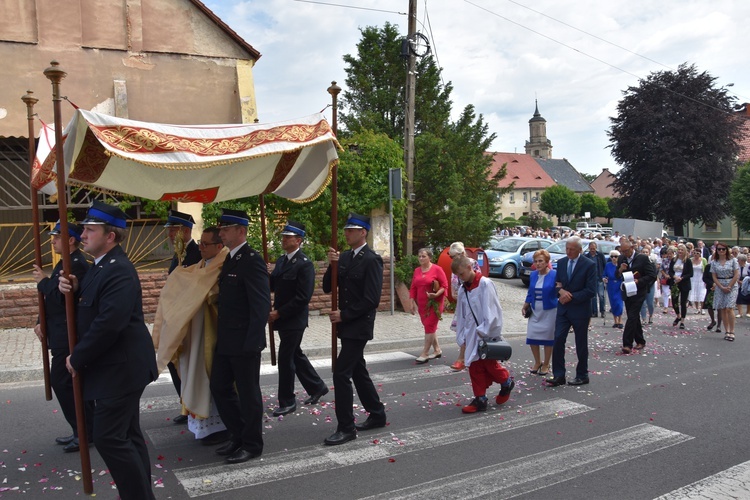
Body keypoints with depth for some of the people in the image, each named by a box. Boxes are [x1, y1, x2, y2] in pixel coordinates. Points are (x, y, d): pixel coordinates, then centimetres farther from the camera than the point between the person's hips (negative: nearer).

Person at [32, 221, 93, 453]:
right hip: (62, 335, 10)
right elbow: (54, 298, 16)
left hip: (69, 336, -10)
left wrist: (43, 281, -11)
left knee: (61, 382, -5)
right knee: (73, 383, 14)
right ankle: (83, 431, 24)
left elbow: (61, 297, -25)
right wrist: (42, 322, 5)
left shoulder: (77, 264, -18)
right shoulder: (66, 262, 13)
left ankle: (85, 431, 5)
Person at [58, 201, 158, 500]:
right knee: (126, 435, 16)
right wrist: (73, 290, -4)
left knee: (108, 438, -6)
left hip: (120, 369, -10)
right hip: (116, 368, 10)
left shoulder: (119, 271, -21)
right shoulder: (100, 267, 12)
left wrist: (77, 358, -16)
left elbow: (109, 323, -28)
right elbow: (86, 310, 17)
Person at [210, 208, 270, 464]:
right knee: (219, 387, 16)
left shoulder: (252, 260, -16)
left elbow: (261, 304, -21)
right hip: (225, 341, 9)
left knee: (248, 392, 4)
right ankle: (238, 436, 32)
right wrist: (221, 336, 14)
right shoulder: (229, 259, 12)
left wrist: (251, 342, -23)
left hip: (245, 342, -9)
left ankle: (252, 444, 21)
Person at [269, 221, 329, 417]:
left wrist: (279, 312, -19)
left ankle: (287, 402, 12)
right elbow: (274, 286, 12)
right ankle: (317, 387, 35)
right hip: (282, 319, 8)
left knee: (285, 359, -2)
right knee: (295, 355, 18)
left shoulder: (305, 264, -17)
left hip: (294, 320, -8)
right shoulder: (281, 260, 10)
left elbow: (302, 298, -20)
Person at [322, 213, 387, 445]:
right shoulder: (344, 257, 9)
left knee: (341, 373, -10)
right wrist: (332, 265, -9)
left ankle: (346, 428, 0)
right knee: (358, 371, 16)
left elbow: (372, 299, -20)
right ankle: (377, 415, 31)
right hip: (347, 325, 8)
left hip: (359, 326, -8)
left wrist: (344, 314, -17)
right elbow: (327, 288, 7)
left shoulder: (371, 260, -14)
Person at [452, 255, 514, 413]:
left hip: (488, 335, -6)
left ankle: (507, 382, 31)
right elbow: (460, 315, 12)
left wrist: (484, 331, -16)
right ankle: (480, 399, 15)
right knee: (475, 367, 6)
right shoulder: (463, 289, 8)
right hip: (472, 336, 6)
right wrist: (462, 336, 8)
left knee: (489, 364, 3)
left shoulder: (485, 284, -13)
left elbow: (491, 311, -17)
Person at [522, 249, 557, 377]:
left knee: (548, 338, 6)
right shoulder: (533, 275, 4)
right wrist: (525, 306, 9)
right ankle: (537, 362, 25)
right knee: (532, 337, 4)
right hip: (535, 311, 4)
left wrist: (560, 288, -29)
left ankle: (546, 365, 22)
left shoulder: (554, 275, -11)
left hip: (549, 311, -4)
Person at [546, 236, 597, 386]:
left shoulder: (589, 265, -10)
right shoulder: (561, 262, 6)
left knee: (581, 344, 8)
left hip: (580, 310, -4)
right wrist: (561, 290, -11)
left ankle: (582, 376, 23)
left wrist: (570, 297, -16)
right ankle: (559, 375, 1)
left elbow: (590, 291, -14)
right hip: (563, 308, 4)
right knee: (558, 340, -5)